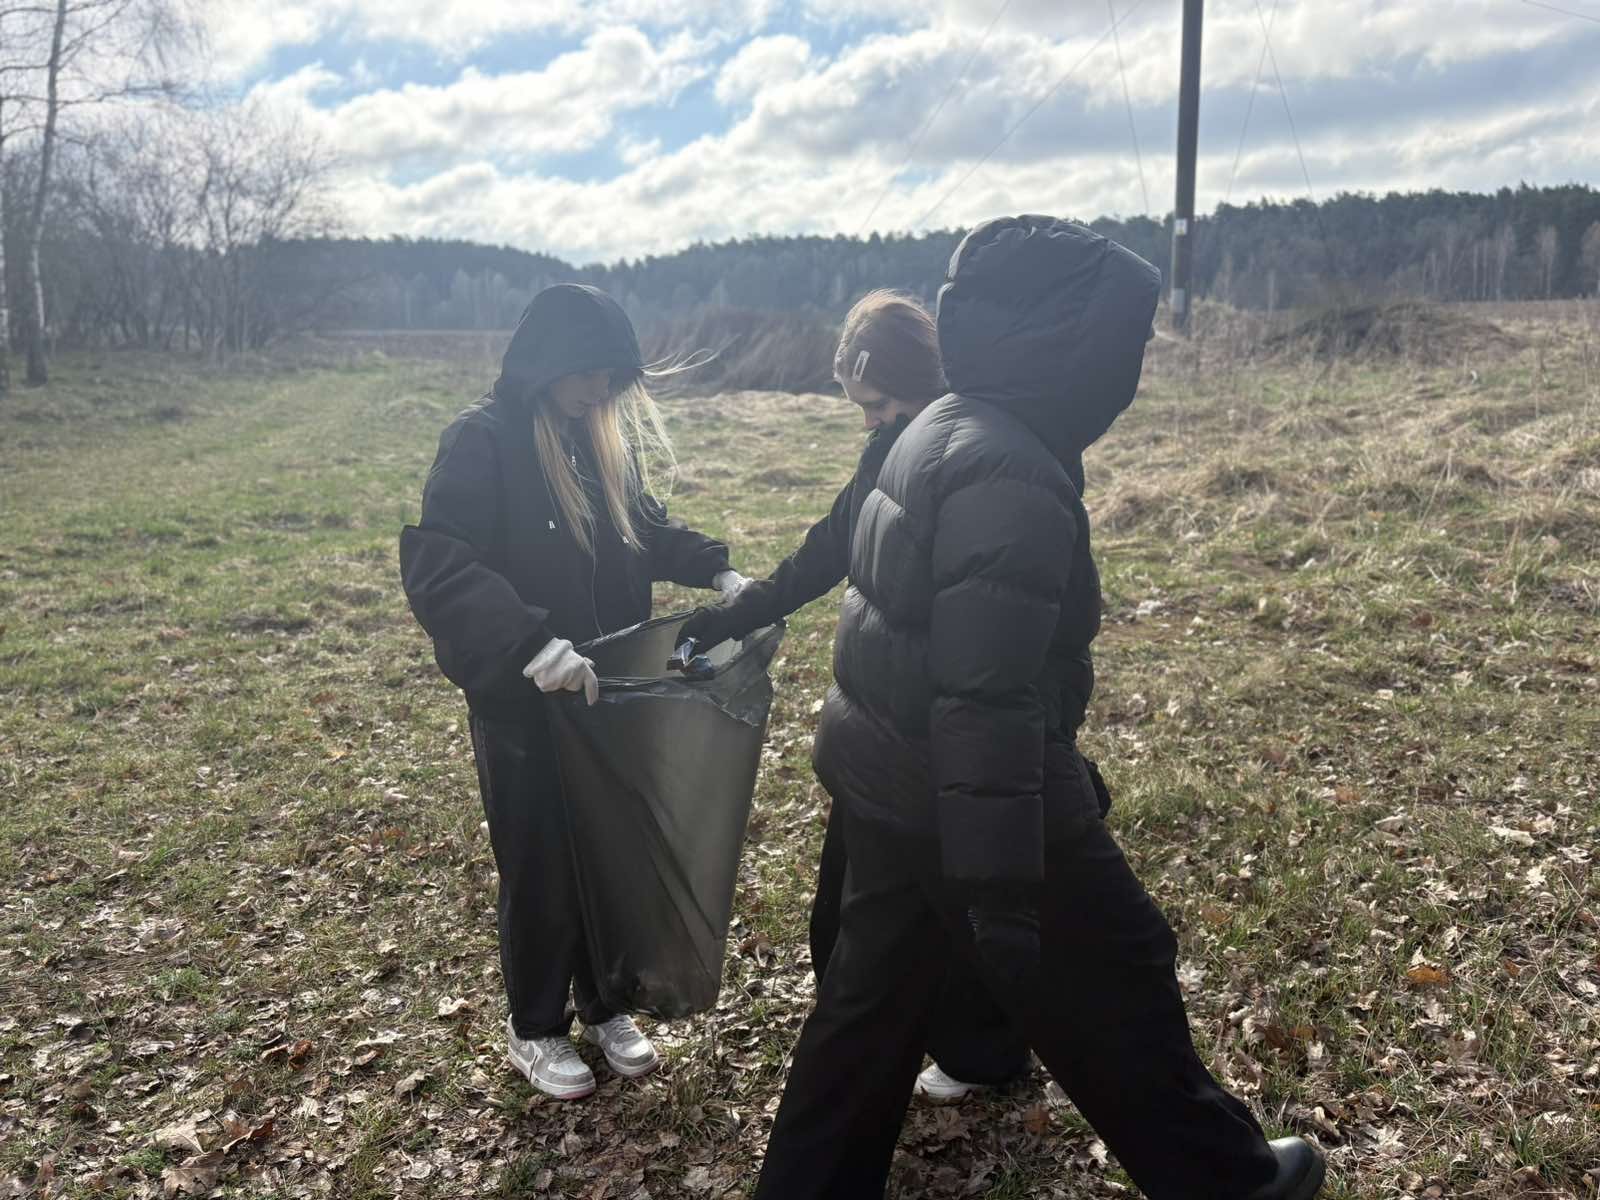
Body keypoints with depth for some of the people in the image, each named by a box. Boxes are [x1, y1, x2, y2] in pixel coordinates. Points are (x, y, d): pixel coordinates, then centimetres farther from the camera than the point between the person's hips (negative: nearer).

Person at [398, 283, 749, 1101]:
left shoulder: (602, 439, 4)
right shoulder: (481, 441, -17)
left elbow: (646, 529, 18)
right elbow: (436, 566, -26)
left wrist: (716, 572, 4)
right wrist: (530, 644, -38)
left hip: (608, 691, 6)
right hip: (523, 703, -6)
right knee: (541, 868, 8)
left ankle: (603, 1006, 38)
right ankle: (534, 1030, 31)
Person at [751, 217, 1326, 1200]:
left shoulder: (939, 430, 7)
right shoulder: (1011, 480, -25)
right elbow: (985, 701, -28)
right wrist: (1002, 884, -23)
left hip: (885, 771, 9)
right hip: (961, 792, -9)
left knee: (875, 990, 20)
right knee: (1113, 979, 12)